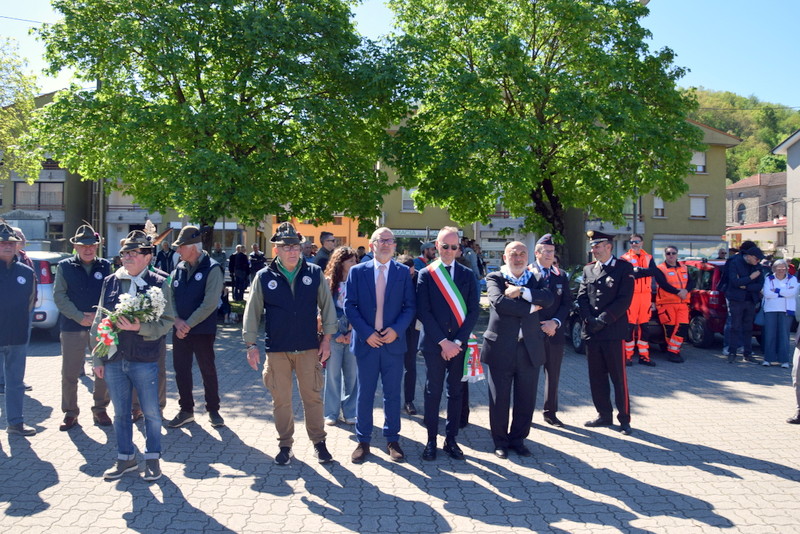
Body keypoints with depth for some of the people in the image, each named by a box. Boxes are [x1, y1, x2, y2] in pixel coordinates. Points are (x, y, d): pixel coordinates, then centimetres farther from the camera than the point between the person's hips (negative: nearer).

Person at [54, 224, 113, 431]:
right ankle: (70, 412, 19)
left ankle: (100, 409, 21)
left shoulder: (105, 266, 6)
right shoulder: (64, 266, 4)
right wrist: (80, 317, -12)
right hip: (72, 328, -1)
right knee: (69, 373, 5)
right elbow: (59, 295, -2)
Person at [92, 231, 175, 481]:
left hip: (144, 360, -4)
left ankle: (152, 458, 24)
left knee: (151, 412, 7)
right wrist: (97, 357, 9)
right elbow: (99, 322, 11)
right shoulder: (110, 282, 7)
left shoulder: (158, 284, -5)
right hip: (113, 360, 4)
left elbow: (166, 322, -8)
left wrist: (139, 327, -24)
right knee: (120, 413, 14)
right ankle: (125, 458, 29)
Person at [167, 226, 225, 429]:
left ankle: (213, 410, 21)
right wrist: (177, 320, -11)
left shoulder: (212, 269, -12)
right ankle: (186, 410, 25)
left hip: (203, 331, -5)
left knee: (208, 371, 6)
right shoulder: (178, 269, 7)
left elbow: (210, 304, -18)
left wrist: (188, 324, -16)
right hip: (180, 330, 6)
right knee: (181, 370, 11)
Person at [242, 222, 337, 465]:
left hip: (309, 347, 0)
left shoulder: (314, 273, -1)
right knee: (281, 400, 8)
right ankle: (285, 445, 24)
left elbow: (327, 306, 5)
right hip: (277, 349, 0)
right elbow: (252, 312, 3)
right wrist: (251, 344, -1)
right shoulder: (264, 277, -2)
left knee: (313, 397, 7)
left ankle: (318, 442, 23)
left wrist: (326, 338, 1)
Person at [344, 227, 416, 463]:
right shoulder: (357, 271, 1)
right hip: (366, 342, 0)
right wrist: (366, 333, -11)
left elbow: (410, 306, 1)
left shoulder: (403, 272, 3)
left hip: (393, 341, 1)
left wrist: (396, 329, -13)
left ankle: (392, 440, 24)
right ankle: (363, 441, 21)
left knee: (393, 393, 10)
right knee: (364, 394, 8)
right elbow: (350, 306, -2)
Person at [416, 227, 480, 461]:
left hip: (458, 343, 2)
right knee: (433, 392, 6)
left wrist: (457, 341, -9)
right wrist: (443, 341, -12)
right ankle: (431, 440, 17)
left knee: (455, 392, 9)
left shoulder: (467, 274, 6)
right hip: (434, 343, -2)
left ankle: (451, 440, 20)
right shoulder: (426, 274, -1)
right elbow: (423, 311, -6)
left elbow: (474, 311, 1)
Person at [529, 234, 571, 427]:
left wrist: (555, 322, -10)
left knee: (553, 375, 9)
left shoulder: (561, 276, 9)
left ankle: (550, 412, 22)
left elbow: (567, 303, 5)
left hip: (554, 332, 3)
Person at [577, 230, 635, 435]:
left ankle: (624, 418, 11)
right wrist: (589, 319, -9)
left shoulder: (624, 268, -2)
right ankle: (604, 415, 21)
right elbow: (582, 297, 7)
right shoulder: (588, 270, 13)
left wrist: (603, 319, -14)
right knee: (596, 376, 10)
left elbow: (624, 299, -10)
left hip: (613, 331, -5)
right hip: (591, 331, 5)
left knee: (618, 377, 1)